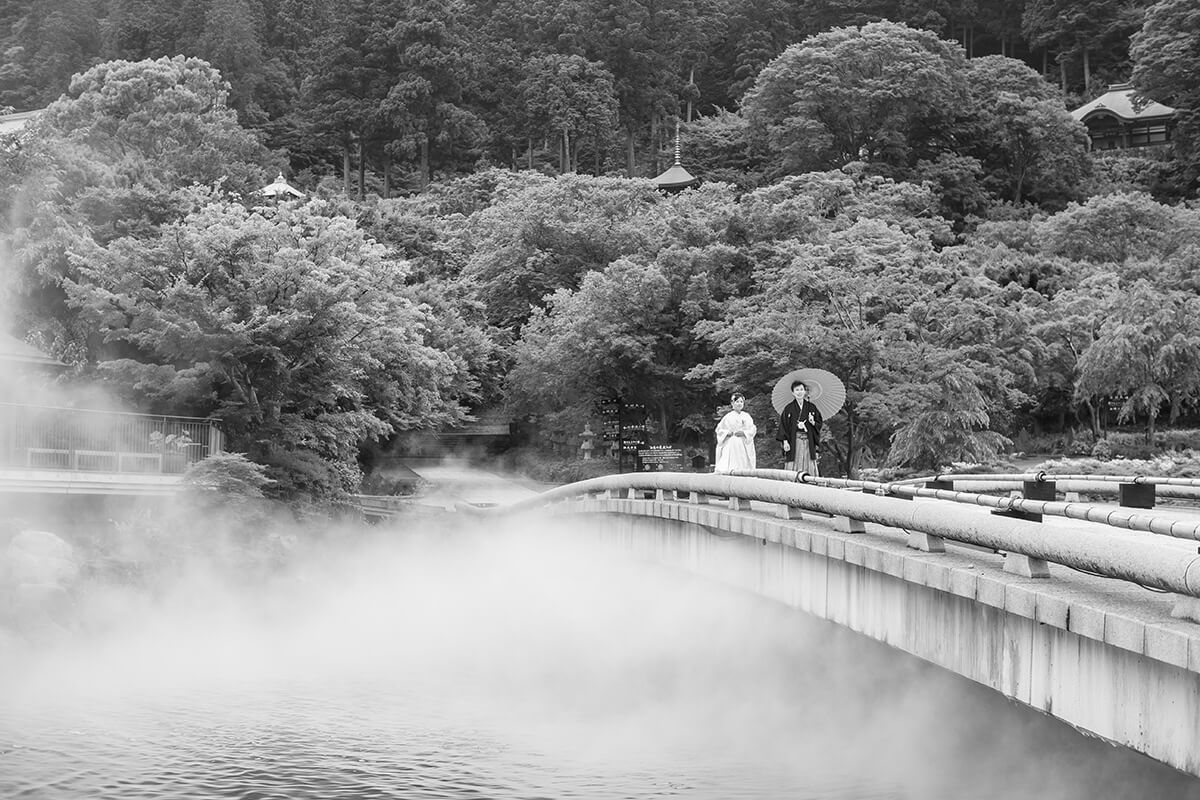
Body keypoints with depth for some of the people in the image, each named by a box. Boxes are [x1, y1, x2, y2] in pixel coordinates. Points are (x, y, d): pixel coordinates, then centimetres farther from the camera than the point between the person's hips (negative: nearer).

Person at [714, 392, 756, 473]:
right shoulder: (728, 417, 3)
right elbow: (719, 429, 7)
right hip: (731, 444, -2)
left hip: (744, 444, 2)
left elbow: (753, 429, 5)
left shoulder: (746, 416, 9)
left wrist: (744, 433, -11)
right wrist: (727, 432, -10)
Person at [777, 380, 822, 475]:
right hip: (794, 441, -2)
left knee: (809, 468, -1)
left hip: (809, 442, 2)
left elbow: (819, 423, 13)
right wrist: (785, 441, -9)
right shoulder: (789, 408, 3)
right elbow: (783, 425, 0)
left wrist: (813, 422, -9)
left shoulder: (811, 407, 10)